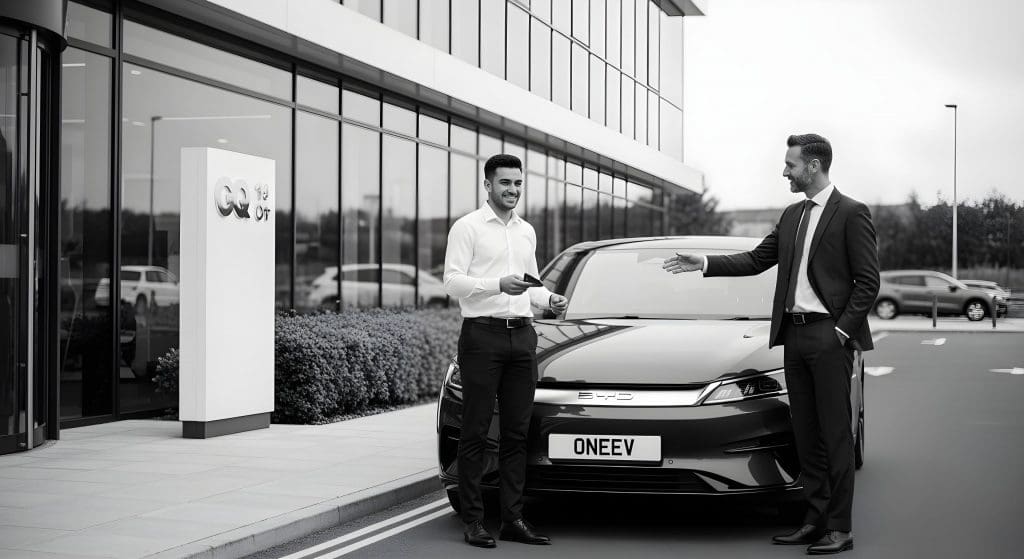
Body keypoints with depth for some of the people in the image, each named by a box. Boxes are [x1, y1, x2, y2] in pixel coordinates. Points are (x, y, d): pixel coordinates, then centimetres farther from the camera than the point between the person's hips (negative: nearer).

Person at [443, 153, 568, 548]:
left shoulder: (526, 231, 19)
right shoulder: (467, 227, -1)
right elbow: (452, 282, -10)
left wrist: (549, 299, 7)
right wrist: (498, 285, -23)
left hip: (522, 335, 6)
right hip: (482, 335, -6)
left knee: (517, 431, 6)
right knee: (475, 431, -4)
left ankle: (512, 519, 10)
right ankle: (473, 520, -1)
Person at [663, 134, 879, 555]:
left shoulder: (851, 214, -6)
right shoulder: (792, 216, 16)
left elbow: (867, 280, -8)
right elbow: (757, 260, 16)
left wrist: (843, 329, -12)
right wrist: (704, 264, 8)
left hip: (829, 336, -7)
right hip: (794, 334, 7)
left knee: (835, 434, -4)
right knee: (807, 435, 9)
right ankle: (815, 520, 16)